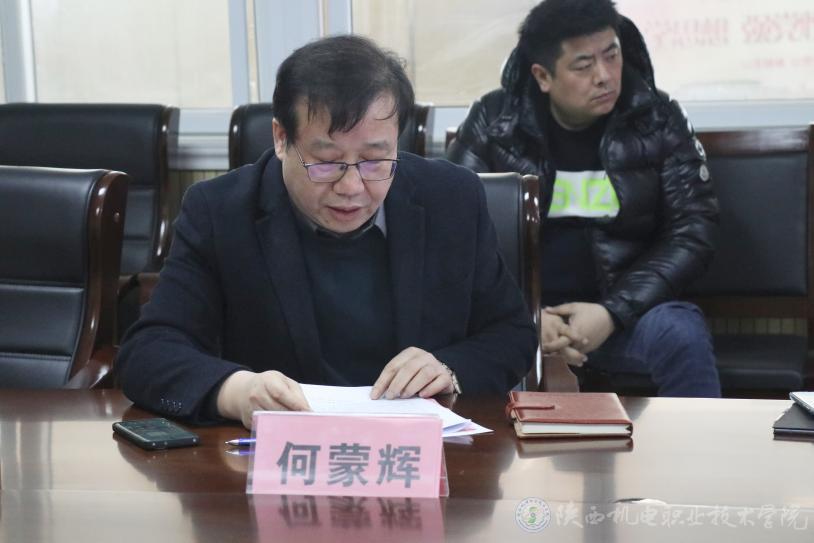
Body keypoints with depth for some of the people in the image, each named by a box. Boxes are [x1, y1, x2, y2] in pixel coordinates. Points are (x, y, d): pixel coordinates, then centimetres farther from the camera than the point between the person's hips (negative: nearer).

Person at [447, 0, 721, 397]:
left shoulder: (659, 120, 1)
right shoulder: (493, 122, 0)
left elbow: (693, 229, -3)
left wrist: (613, 312, -17)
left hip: (623, 309, 0)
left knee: (681, 335, -32)